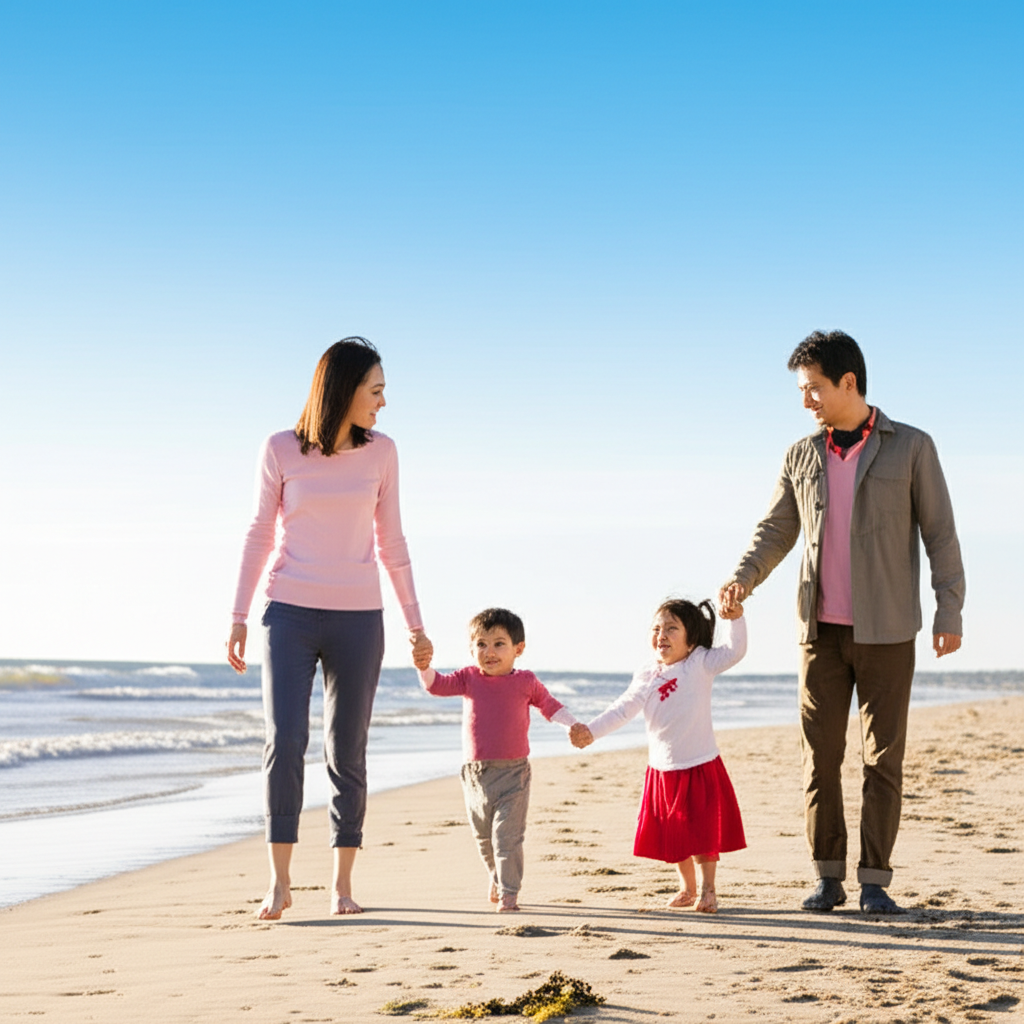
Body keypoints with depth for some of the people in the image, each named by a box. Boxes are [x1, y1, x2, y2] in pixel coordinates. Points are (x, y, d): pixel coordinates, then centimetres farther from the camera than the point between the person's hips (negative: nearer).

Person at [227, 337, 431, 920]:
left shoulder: (380, 452, 4)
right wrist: (239, 618, 1)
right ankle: (280, 881, -2)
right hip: (290, 615, -1)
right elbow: (260, 535, 5)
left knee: (348, 752, 3)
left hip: (358, 619, 2)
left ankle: (343, 882, 13)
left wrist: (415, 622, 9)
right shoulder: (281, 450, -1)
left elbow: (391, 543, 10)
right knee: (285, 742, -11)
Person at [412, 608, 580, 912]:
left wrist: (573, 726, 0)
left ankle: (508, 893, -6)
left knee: (507, 837, -11)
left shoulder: (525, 682, -1)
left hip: (512, 773, -3)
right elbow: (437, 685, -11)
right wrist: (424, 667, -32)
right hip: (475, 772, 3)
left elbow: (549, 705, 12)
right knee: (483, 837, 18)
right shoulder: (469, 679, 1)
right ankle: (497, 878, 41)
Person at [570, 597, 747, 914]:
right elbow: (622, 709, -4)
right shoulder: (647, 678, 2)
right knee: (673, 833, 12)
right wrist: (590, 731, -16)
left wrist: (734, 619, -28)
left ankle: (707, 889, 11)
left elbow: (734, 650, -12)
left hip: (702, 767, -3)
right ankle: (686, 888, 29)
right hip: (663, 770, 4)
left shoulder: (701, 664, -5)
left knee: (703, 831, -2)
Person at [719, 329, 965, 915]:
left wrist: (950, 611, -7)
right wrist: (744, 578, -7)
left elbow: (939, 532, -1)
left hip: (886, 631, -3)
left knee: (884, 757, 0)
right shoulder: (802, 457, 8)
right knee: (820, 756, 3)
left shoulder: (911, 448, -1)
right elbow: (777, 531, 12)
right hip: (822, 629, 3)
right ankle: (828, 878, 11)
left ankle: (875, 882, 6)